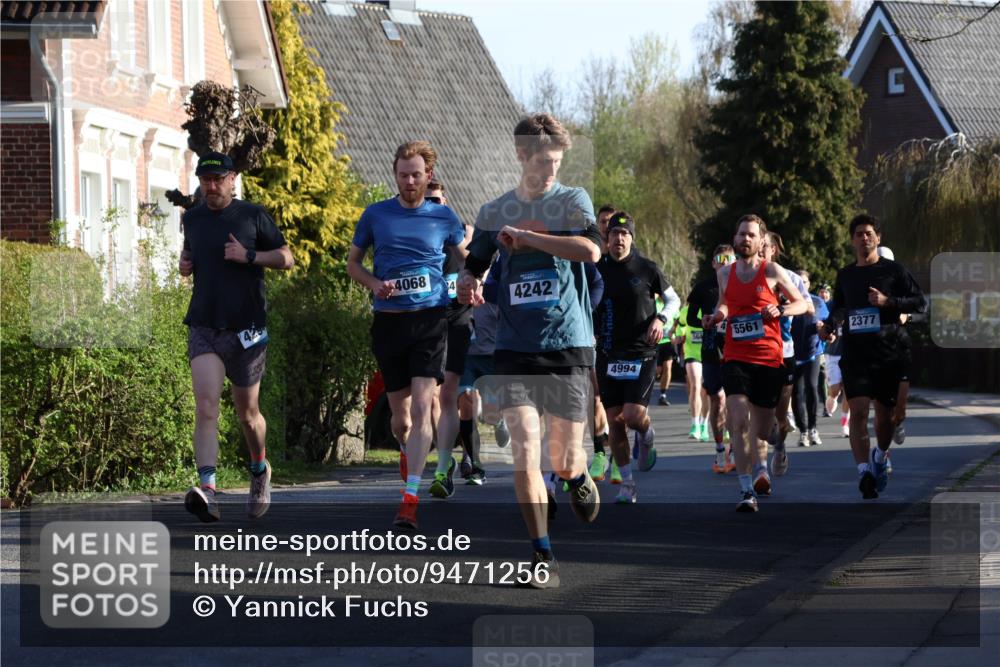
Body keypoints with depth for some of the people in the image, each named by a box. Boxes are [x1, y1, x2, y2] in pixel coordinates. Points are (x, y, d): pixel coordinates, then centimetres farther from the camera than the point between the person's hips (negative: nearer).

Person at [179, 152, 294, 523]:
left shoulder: (252, 216, -1)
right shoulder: (192, 218, 10)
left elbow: (286, 258, 2)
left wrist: (248, 256, -13)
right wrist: (184, 264, 7)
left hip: (246, 329, -2)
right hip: (203, 328, 2)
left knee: (247, 413, 11)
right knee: (206, 408, -17)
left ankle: (260, 471, 41)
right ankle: (207, 491, -29)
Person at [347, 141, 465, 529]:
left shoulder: (444, 217, 6)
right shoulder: (376, 215, 6)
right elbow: (352, 262, 15)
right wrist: (374, 283, -5)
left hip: (431, 318, -1)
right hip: (389, 320, 2)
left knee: (422, 407, -15)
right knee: (400, 417, 6)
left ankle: (410, 497, -19)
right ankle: (407, 451, 42)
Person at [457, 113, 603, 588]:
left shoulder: (572, 201, 0)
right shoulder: (494, 213, 9)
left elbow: (590, 250, -19)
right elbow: (473, 268, 21)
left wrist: (525, 237, -15)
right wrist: (467, 285, -3)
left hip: (568, 344, -2)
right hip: (514, 348, 2)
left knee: (564, 461, 2)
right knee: (524, 451, -12)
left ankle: (579, 478, 40)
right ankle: (542, 556, -3)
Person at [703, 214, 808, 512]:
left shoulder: (772, 272, -1)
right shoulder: (725, 273, 8)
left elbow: (801, 303, 8)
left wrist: (780, 310, -12)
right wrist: (716, 316, 6)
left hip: (769, 360, -1)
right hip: (736, 357, 1)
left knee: (761, 429, 8)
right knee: (739, 422, -17)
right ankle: (746, 491, -16)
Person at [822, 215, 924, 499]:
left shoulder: (893, 270, 2)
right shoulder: (845, 275, 13)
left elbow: (920, 302, 0)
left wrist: (888, 302, -13)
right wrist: (829, 325, 8)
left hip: (889, 352, -1)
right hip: (855, 353, 1)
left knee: (885, 414, 7)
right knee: (858, 411, -14)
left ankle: (880, 457, 35)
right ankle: (864, 471, -20)